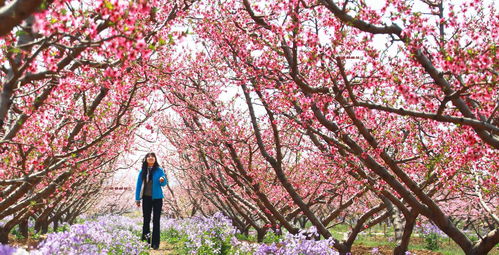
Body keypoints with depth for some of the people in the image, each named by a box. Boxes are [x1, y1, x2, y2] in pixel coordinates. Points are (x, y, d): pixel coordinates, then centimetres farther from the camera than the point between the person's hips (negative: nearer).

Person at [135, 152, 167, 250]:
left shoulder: (159, 170, -5)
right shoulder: (143, 171, 1)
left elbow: (164, 183, -4)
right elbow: (139, 185, 6)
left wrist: (162, 180, -29)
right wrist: (137, 199, 5)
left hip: (157, 198, -2)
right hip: (146, 198, 2)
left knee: (156, 220, 2)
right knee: (146, 219, 10)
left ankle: (155, 243, 6)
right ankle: (145, 239, 21)